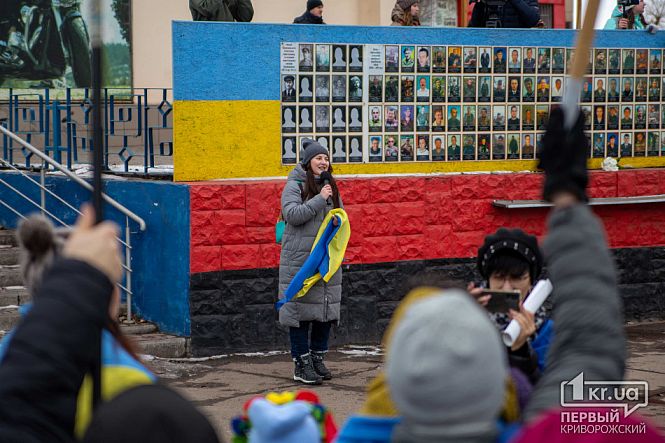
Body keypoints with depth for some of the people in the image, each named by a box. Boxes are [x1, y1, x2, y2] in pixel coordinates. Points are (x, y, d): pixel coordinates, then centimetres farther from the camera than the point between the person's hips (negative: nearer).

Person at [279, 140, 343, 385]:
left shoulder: (331, 186, 14)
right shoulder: (295, 185, -5)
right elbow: (292, 214, -19)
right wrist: (319, 199, -19)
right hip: (299, 259, -6)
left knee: (326, 308, 9)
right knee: (301, 309, -3)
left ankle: (318, 359, 21)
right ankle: (301, 364, 2)